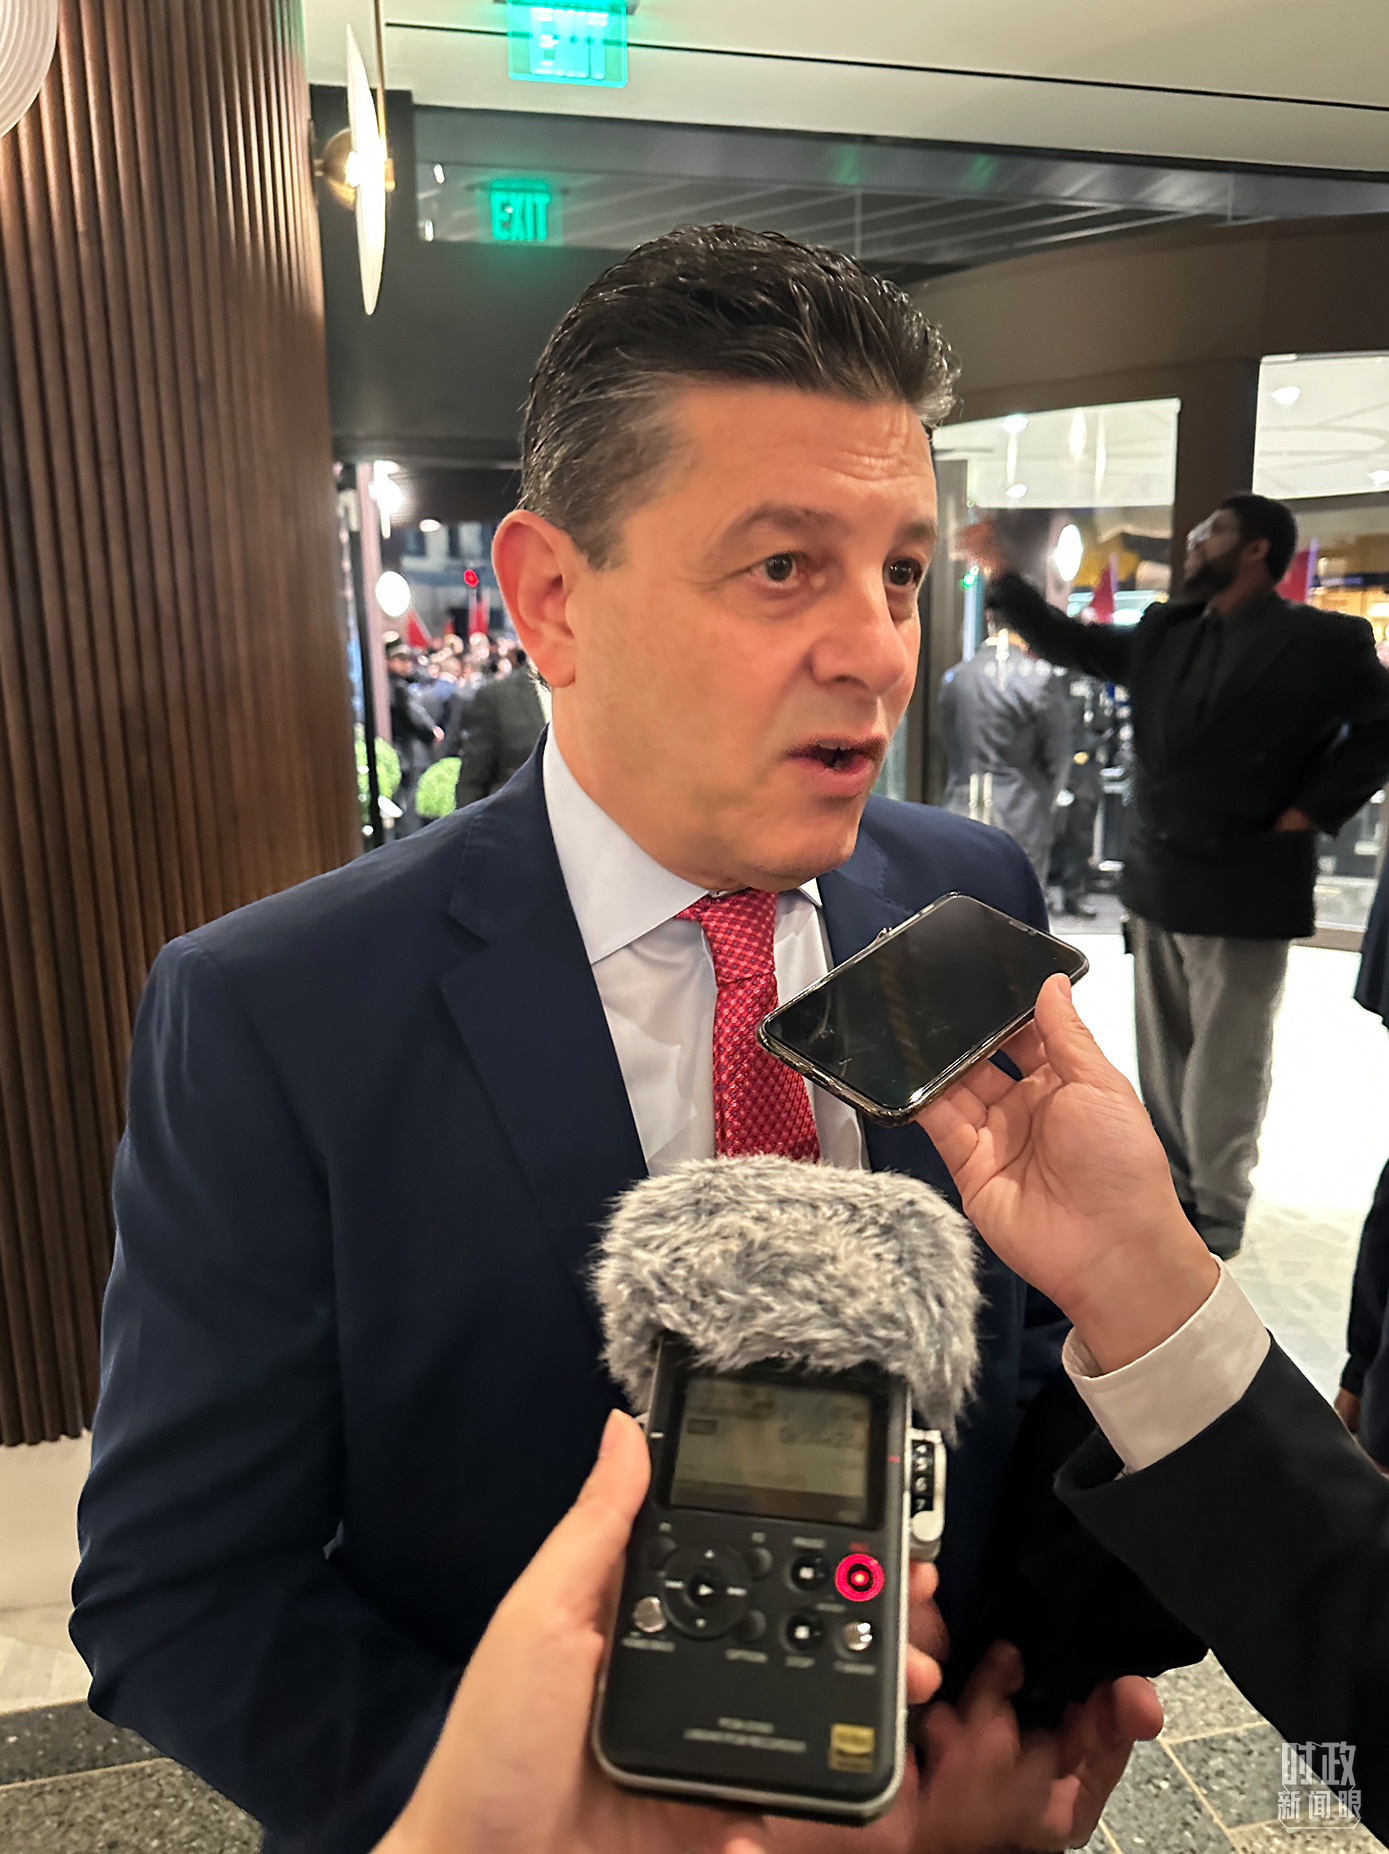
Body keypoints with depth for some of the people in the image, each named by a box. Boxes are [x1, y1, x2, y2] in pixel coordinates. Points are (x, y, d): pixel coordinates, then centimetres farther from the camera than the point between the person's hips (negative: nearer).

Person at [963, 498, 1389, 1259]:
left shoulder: (1322, 642, -7)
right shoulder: (1163, 632, 10)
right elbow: (1069, 642, 18)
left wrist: (1311, 809, -11)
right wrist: (999, 574, 15)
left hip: (1242, 890, -6)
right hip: (1156, 882, 6)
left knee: (1224, 1065, 3)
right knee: (1164, 1056, 14)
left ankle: (1217, 1212, 17)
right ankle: (1175, 1188, 28)